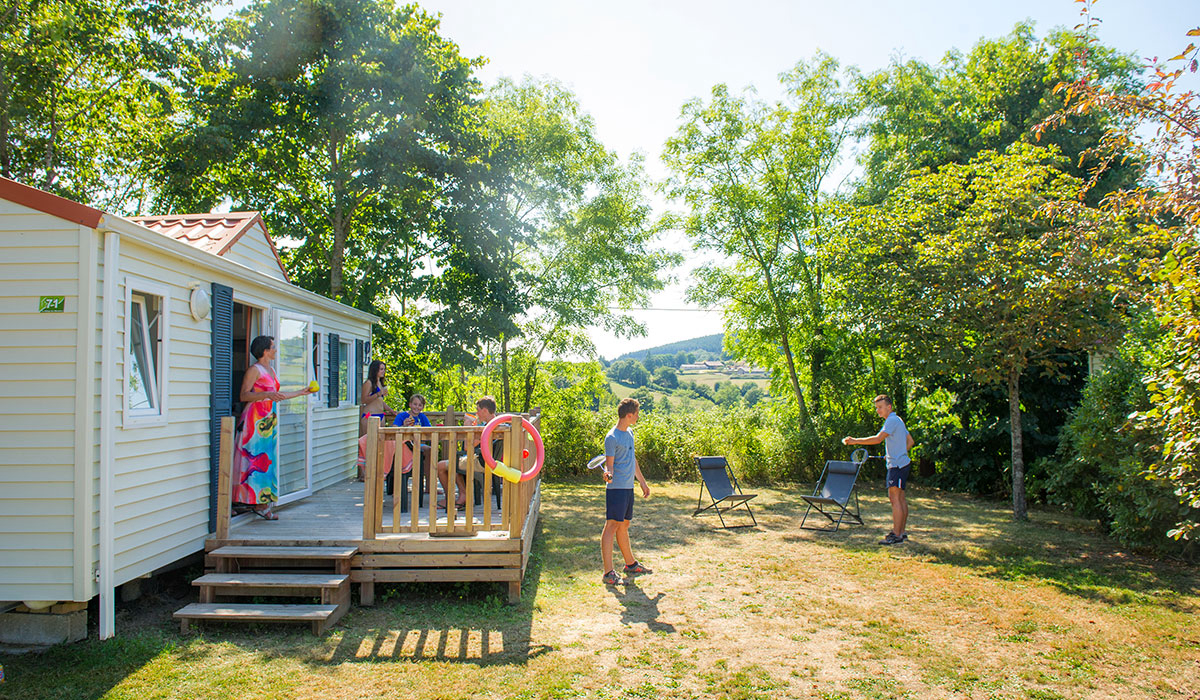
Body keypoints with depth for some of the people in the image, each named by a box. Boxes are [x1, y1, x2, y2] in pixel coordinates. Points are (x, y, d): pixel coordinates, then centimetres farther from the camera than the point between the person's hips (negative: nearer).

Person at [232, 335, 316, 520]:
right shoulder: (254, 370, -7)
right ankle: (255, 501, -5)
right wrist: (267, 394, -27)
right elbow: (243, 395, -15)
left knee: (268, 459, 5)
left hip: (270, 419, 8)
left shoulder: (271, 370, 19)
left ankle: (263, 501, 7)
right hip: (256, 419, -8)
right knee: (256, 457, -8)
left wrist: (301, 392, 29)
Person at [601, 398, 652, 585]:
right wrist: (608, 474, -35)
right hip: (616, 488, -9)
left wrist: (643, 482, 29)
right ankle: (608, 573, -4)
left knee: (624, 526, 18)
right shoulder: (612, 438, -13)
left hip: (628, 488, 9)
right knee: (612, 526, -7)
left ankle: (631, 565, 29)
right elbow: (609, 464, -13)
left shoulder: (629, 434, 14)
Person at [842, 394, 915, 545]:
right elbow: (910, 441, 26)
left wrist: (855, 441, -24)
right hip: (901, 463, 11)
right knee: (900, 498, 13)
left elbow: (878, 439, -25)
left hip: (898, 465, -11)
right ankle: (902, 532, 19)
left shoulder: (892, 420, -14)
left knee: (894, 498, -11)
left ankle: (896, 535, -11)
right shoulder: (897, 420, 18)